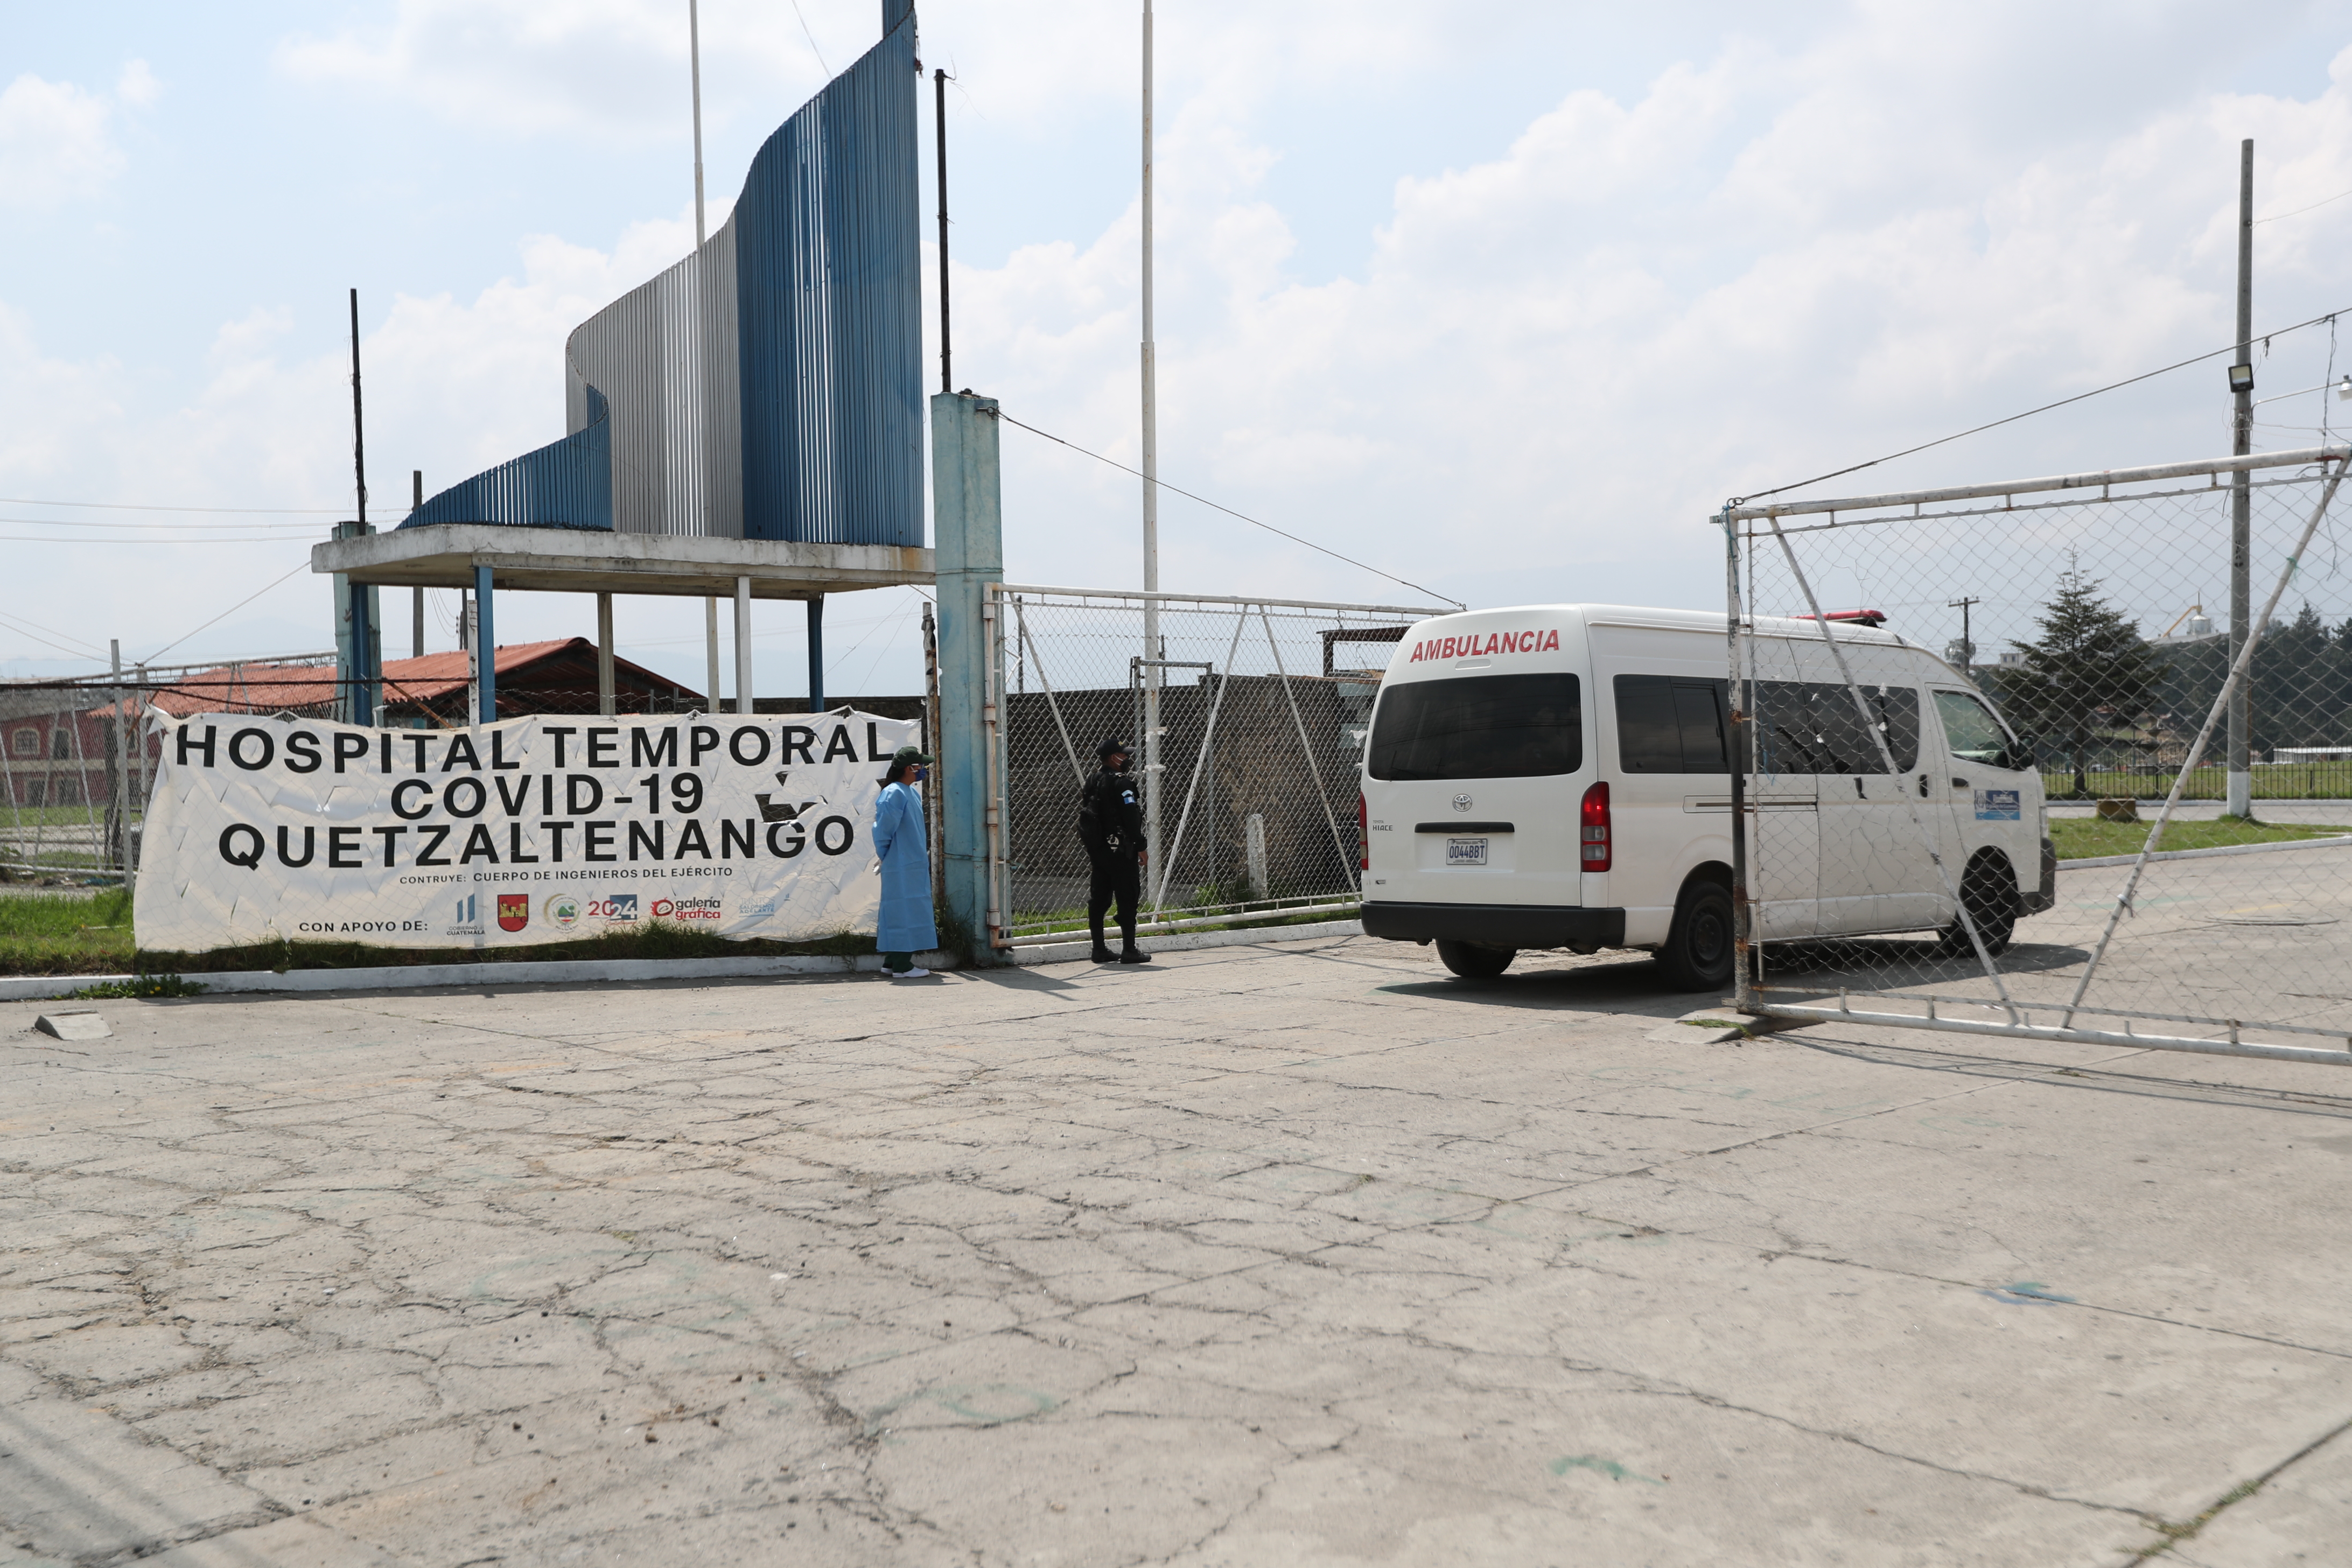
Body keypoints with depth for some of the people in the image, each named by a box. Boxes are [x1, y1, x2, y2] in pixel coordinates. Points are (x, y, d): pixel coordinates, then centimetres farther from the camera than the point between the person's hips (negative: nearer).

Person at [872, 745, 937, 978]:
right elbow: (883, 829, -17)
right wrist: (884, 858, -7)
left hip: (913, 866, 10)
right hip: (901, 867, -10)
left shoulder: (911, 793, 14)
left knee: (899, 912, 13)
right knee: (905, 911, -7)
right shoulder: (894, 793, -16)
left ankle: (891, 963, 19)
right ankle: (901, 966, -3)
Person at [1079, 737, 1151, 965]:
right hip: (1120, 851, -9)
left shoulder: (1091, 782, 13)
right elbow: (1131, 817, -17)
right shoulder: (1120, 783, -13)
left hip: (1097, 850, 9)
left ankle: (1100, 949, 13)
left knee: (1099, 898, 10)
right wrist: (1140, 847, -12)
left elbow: (1085, 815, 16)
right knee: (1127, 898, -4)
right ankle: (1129, 950, -4)